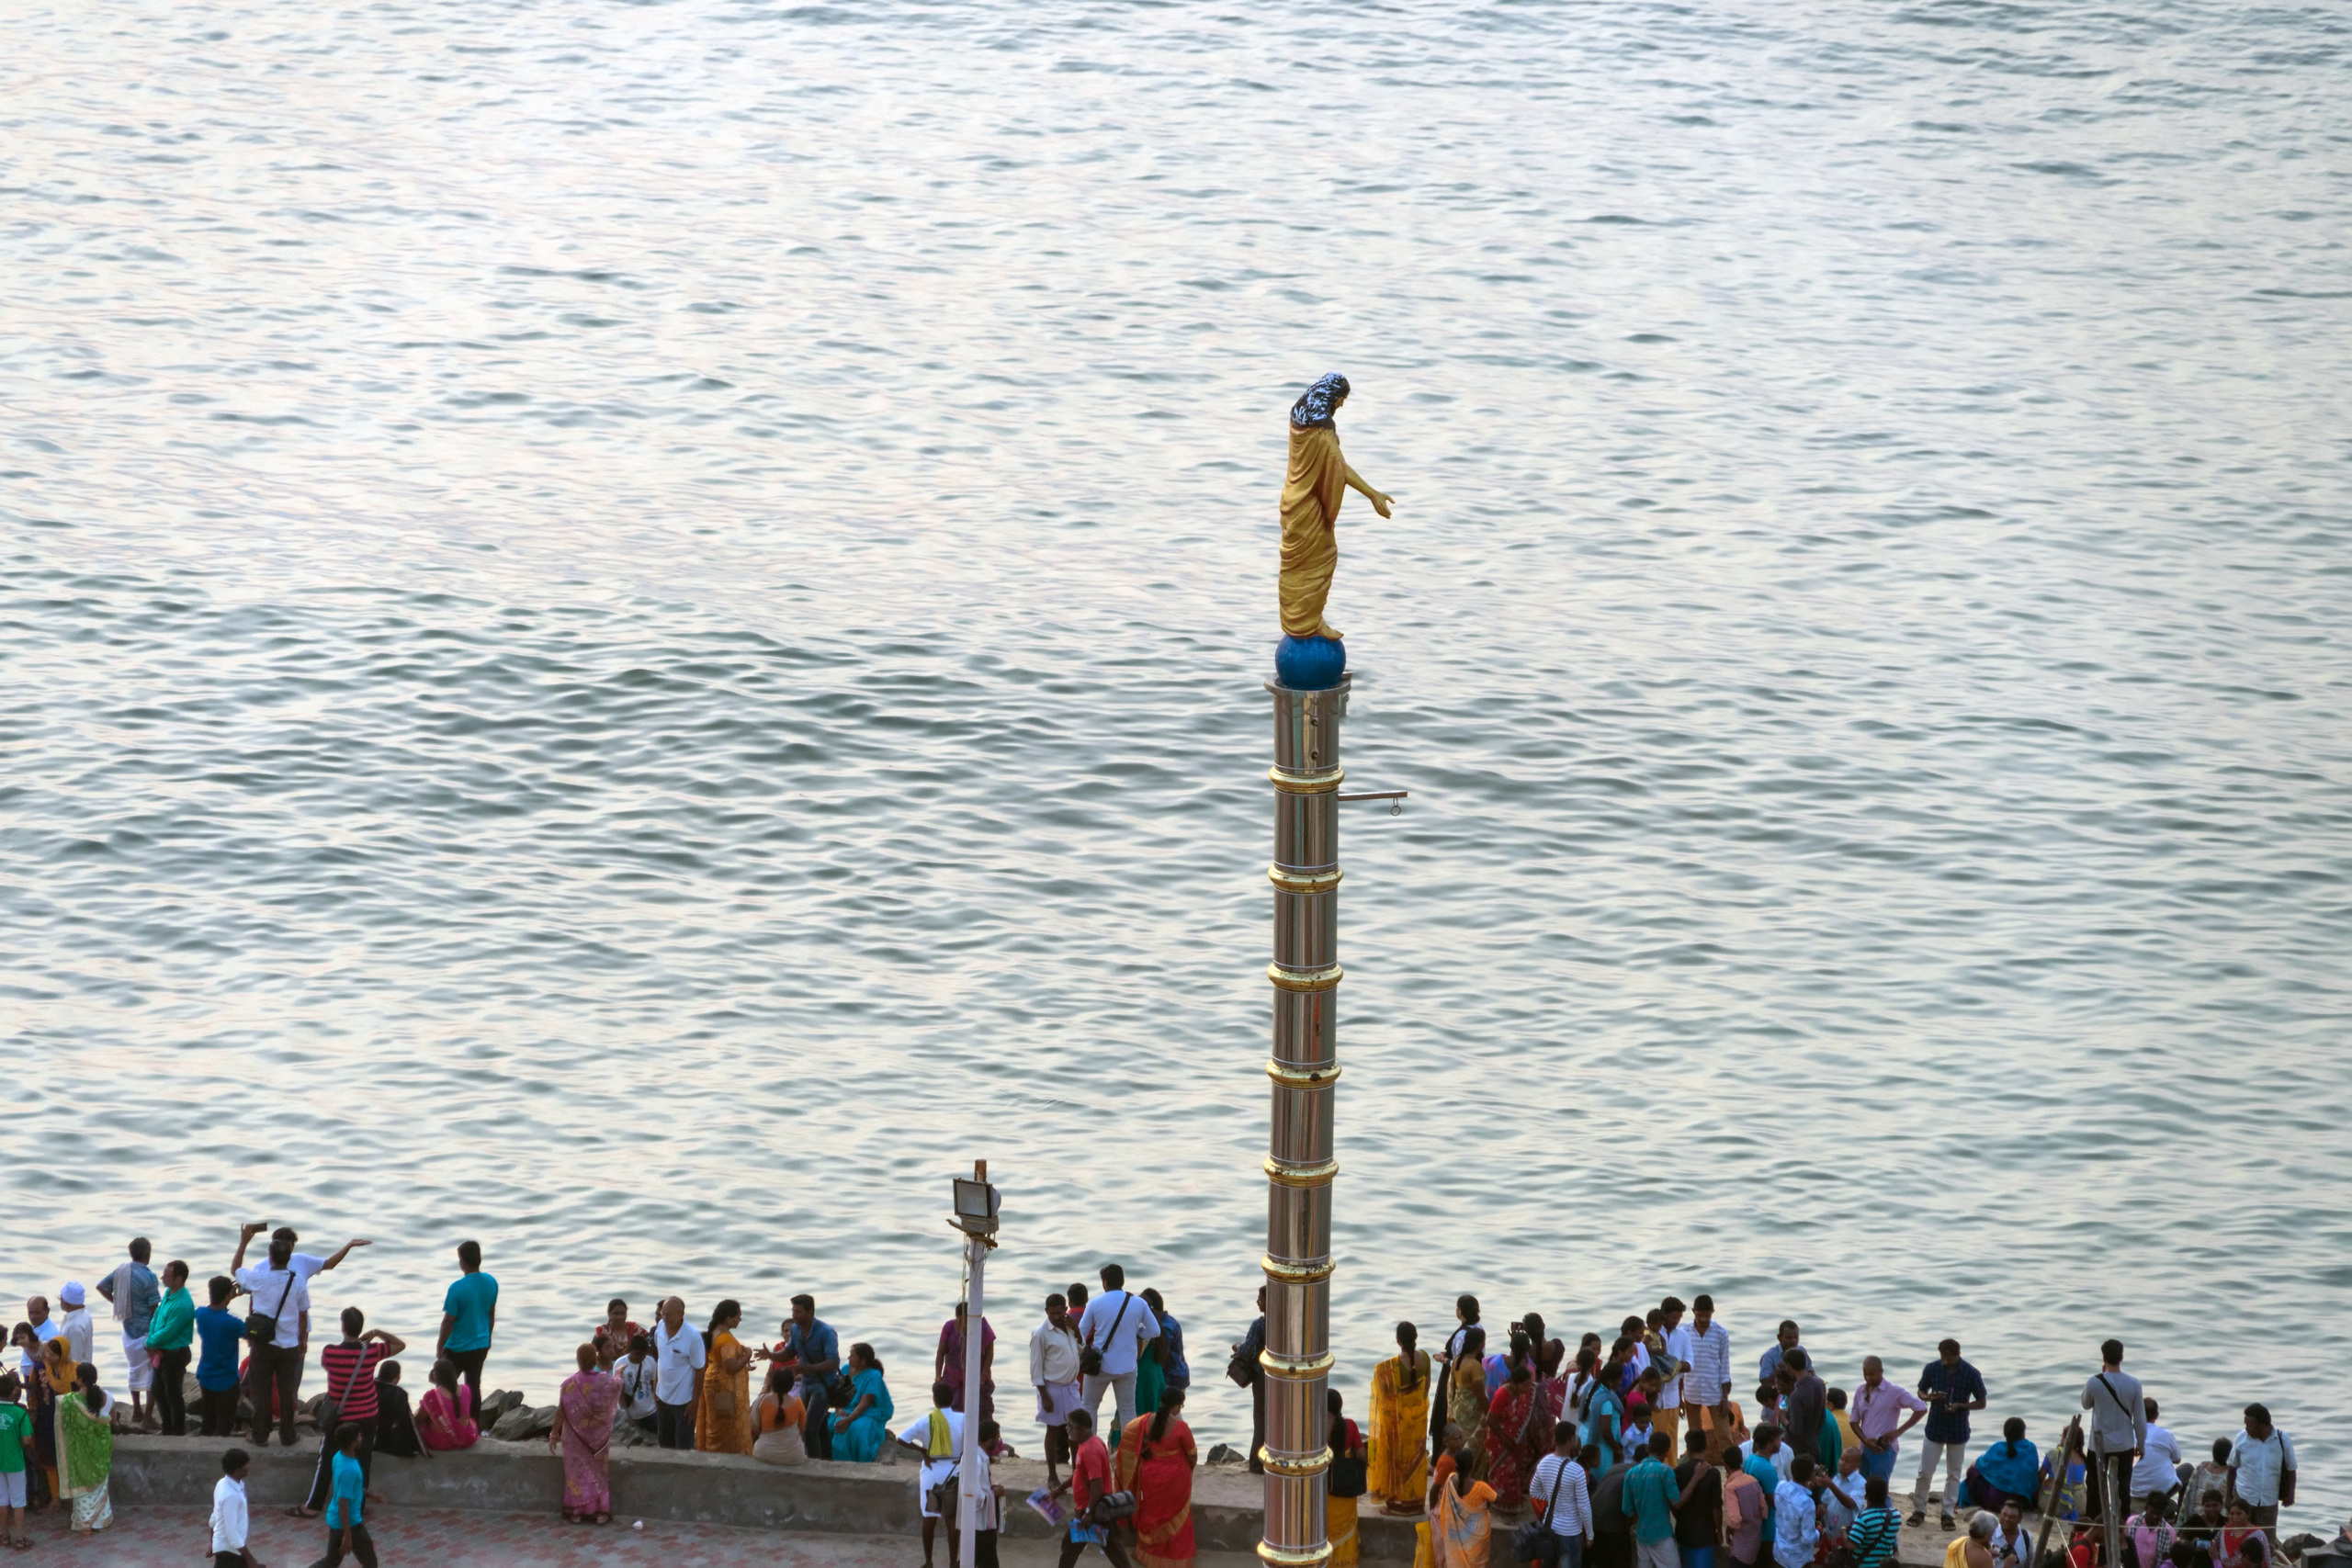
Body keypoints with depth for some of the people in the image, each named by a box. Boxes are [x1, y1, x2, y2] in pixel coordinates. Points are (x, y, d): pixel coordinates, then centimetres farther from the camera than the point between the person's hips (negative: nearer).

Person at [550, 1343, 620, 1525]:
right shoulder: (606, 1382, -14)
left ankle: (578, 1511, 16)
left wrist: (554, 1435, 0)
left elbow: (560, 1412, -13)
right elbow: (617, 1385, 11)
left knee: (578, 1470, 12)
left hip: (576, 1438, -2)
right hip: (599, 1436, 2)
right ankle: (600, 1511, 17)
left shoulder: (570, 1385, -20)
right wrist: (618, 1375, 35)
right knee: (599, 1471, 15)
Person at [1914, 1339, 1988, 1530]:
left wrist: (1960, 1406, -22)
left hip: (1958, 1431, -1)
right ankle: (1919, 1509, 17)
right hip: (1935, 1427, 1)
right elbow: (1921, 1392, 5)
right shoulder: (1932, 1369, -8)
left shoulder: (1971, 1374, -12)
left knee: (1954, 1474, 8)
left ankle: (1948, 1513, 18)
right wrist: (1929, 1397, -19)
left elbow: (1981, 1403, -4)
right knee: (1924, 1471, 3)